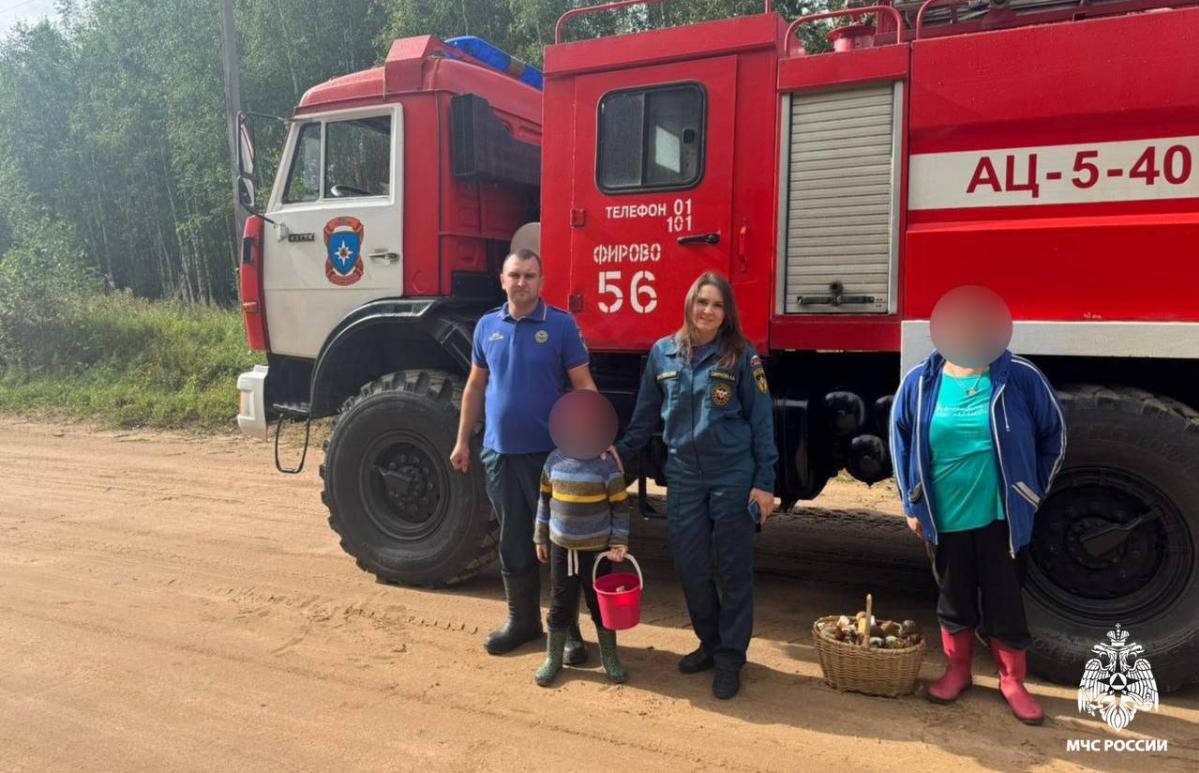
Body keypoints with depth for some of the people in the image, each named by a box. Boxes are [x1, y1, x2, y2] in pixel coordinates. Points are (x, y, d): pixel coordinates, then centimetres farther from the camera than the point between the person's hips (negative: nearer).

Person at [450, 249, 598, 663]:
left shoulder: (561, 325, -5)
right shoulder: (487, 326, 7)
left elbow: (583, 386, -8)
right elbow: (475, 387, 14)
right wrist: (462, 441, 11)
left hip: (550, 454, -4)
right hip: (500, 453, 4)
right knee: (513, 541, 14)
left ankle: (568, 628, 16)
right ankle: (522, 619, 29)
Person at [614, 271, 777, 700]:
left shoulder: (742, 356, -4)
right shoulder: (662, 353, 4)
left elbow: (761, 422, -3)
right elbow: (645, 416, 12)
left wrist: (764, 483, -8)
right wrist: (617, 453, 9)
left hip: (732, 477, -3)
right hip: (683, 477, 3)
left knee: (733, 568, 5)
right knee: (690, 567, 8)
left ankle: (730, 657, 18)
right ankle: (710, 642, 29)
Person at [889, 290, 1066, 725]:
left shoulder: (1020, 379, -8)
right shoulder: (921, 383, -4)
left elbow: (1054, 435, 4)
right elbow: (901, 442, 6)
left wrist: (1032, 493, 6)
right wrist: (911, 504, 5)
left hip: (1001, 517, -1)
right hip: (944, 518, 2)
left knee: (1004, 600, 9)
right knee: (954, 597, 15)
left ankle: (1013, 680, 27)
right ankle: (956, 669, 33)